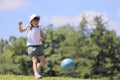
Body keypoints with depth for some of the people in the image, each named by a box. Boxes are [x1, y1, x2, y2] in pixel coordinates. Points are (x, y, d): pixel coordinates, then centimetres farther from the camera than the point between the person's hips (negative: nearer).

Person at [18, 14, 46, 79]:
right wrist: (20, 25, 1)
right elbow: (21, 30, 20)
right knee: (34, 60, -17)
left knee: (43, 61, -2)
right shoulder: (28, 28, 5)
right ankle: (36, 73, -24)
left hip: (39, 45, 2)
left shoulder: (39, 28, 6)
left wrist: (41, 38, -18)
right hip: (31, 46, -2)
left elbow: (42, 38, 5)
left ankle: (38, 66, 29)